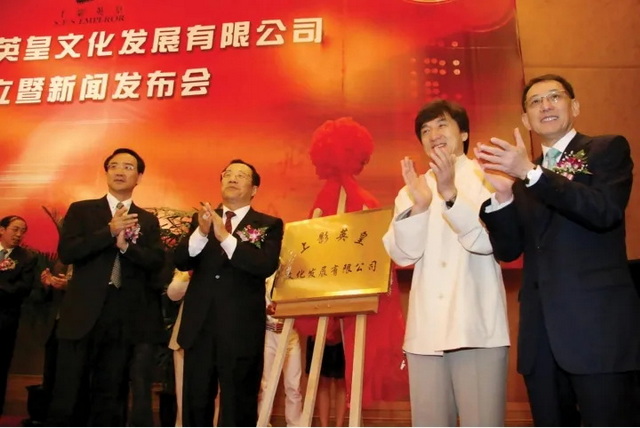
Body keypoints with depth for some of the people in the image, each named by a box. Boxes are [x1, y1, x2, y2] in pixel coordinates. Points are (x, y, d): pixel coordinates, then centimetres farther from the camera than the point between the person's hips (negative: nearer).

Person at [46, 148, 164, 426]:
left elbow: (156, 262, -2)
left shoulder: (148, 221, 10)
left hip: (124, 317, 2)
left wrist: (126, 245, -19)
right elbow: (66, 253, -7)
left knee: (109, 393, 11)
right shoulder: (81, 210, 6)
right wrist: (109, 231, -17)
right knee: (66, 393, 3)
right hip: (82, 314, -1)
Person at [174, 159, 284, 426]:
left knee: (238, 406, 8)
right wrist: (201, 233, -18)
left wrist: (226, 237, -25)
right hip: (200, 326, 4)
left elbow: (267, 266, -15)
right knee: (195, 403, 15)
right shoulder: (202, 219, 12)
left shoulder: (269, 225, 1)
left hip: (241, 329, -3)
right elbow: (181, 262, 1)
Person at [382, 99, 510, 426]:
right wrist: (420, 205, -15)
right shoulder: (411, 190, 15)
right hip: (426, 329, 3)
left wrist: (450, 194, -23)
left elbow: (489, 240, -10)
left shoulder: (487, 178, 6)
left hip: (478, 327, -3)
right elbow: (402, 254, 1)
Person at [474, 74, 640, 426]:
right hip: (542, 330, 5)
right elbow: (508, 250, 8)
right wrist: (502, 195, -8)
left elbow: (606, 211, -15)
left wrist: (532, 172, -20)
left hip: (598, 323, -4)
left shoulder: (608, 149, 5)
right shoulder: (523, 175, 15)